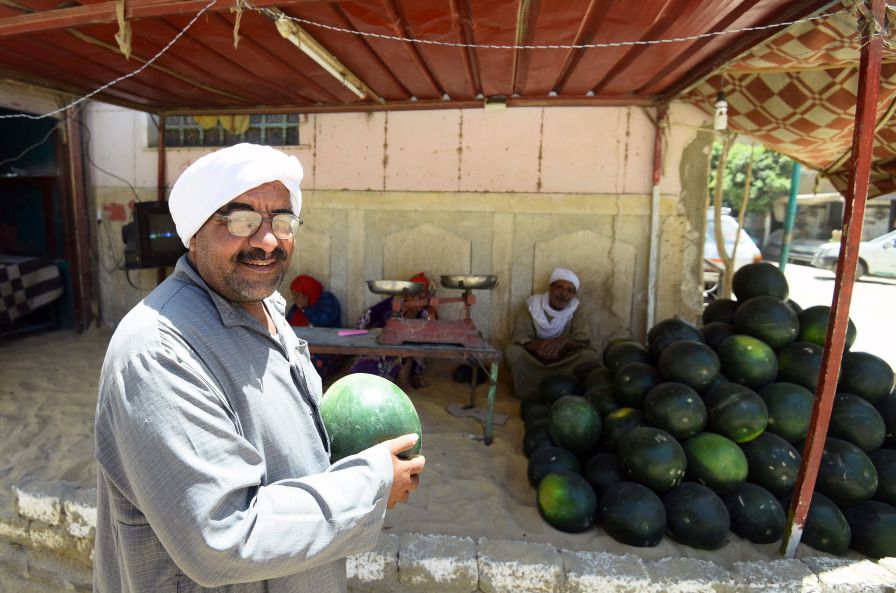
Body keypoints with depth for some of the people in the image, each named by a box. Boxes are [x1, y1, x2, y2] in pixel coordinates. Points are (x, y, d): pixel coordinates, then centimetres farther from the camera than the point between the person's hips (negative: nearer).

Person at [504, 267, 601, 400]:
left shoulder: (577, 312, 2)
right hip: (534, 361, -1)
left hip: (564, 362, 2)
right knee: (512, 351, -29)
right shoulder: (533, 307, -3)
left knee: (592, 356, -25)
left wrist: (564, 342, -35)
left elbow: (584, 341, -12)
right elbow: (519, 337, -15)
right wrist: (536, 345, -39)